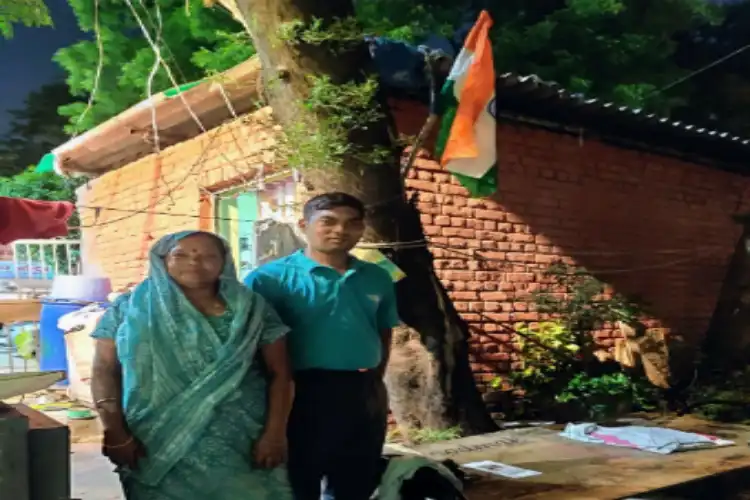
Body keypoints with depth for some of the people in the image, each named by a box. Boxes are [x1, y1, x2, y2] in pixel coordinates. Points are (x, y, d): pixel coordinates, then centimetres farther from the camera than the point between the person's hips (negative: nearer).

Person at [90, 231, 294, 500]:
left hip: (240, 445, 0)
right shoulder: (130, 309, 5)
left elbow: (279, 374, 2)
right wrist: (115, 434, -7)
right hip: (157, 448, 0)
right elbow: (104, 372, 2)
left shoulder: (252, 309, 4)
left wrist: (275, 433, -7)